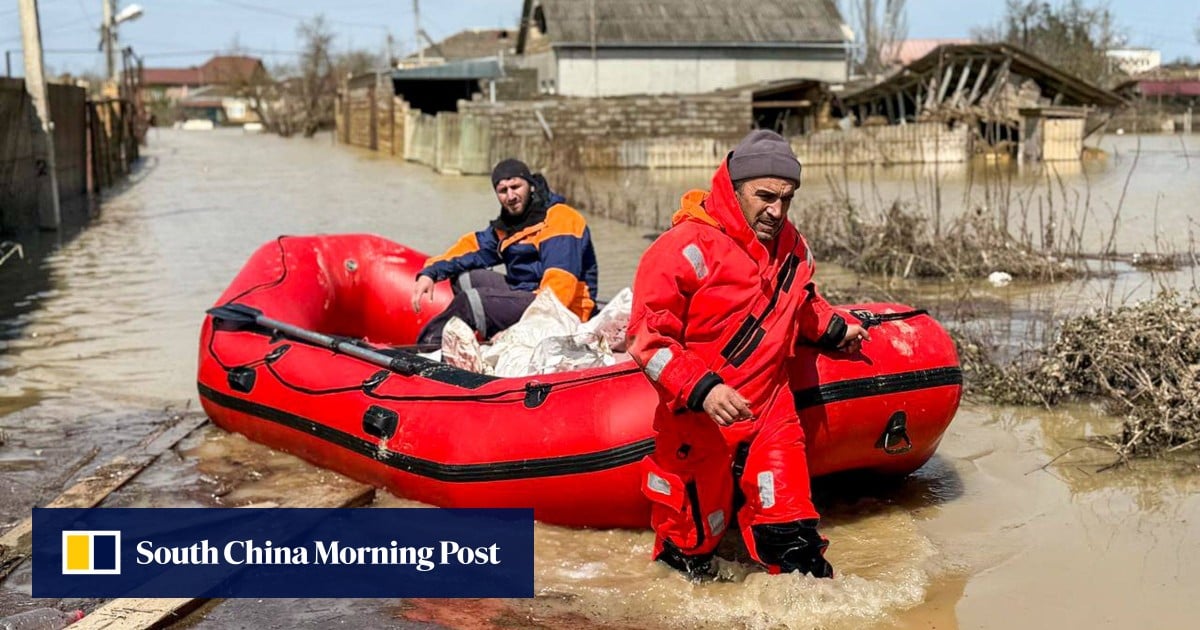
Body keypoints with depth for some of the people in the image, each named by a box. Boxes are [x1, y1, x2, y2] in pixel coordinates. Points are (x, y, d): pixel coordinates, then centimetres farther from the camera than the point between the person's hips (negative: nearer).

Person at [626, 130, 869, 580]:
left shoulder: (791, 247, 8)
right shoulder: (689, 247, -16)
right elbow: (647, 335, -19)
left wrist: (833, 327, 16)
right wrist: (701, 389, -29)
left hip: (771, 416, 5)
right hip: (698, 425, -5)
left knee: (793, 539, 1)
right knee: (692, 547, 9)